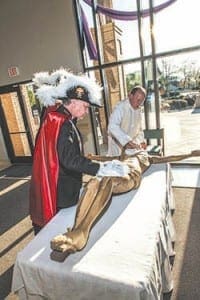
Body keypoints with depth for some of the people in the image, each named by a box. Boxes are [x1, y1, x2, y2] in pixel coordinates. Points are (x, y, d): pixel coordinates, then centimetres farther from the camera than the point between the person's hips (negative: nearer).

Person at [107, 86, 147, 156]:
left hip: (131, 144, 7)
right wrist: (126, 141, -44)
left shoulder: (138, 109, 3)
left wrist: (141, 140, 4)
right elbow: (113, 127, -36)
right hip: (118, 144, -7)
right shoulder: (120, 107, -22)